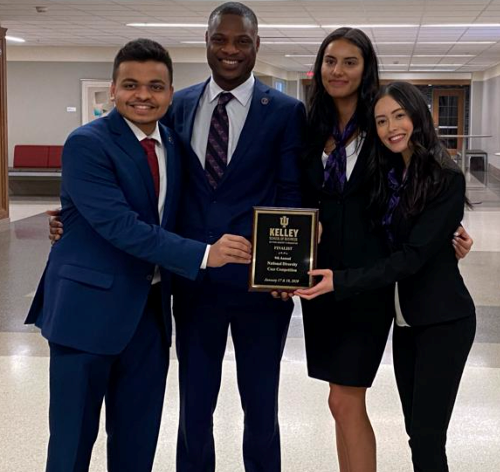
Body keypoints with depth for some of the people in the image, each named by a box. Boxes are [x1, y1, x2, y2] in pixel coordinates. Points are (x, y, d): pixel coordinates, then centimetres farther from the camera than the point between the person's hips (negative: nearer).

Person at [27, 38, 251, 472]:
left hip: (151, 307, 6)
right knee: (74, 435, 5)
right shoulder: (87, 143, -13)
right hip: (90, 306, -6)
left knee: (138, 436, 14)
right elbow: (120, 225, -23)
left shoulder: (173, 144, 8)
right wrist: (202, 254, -27)